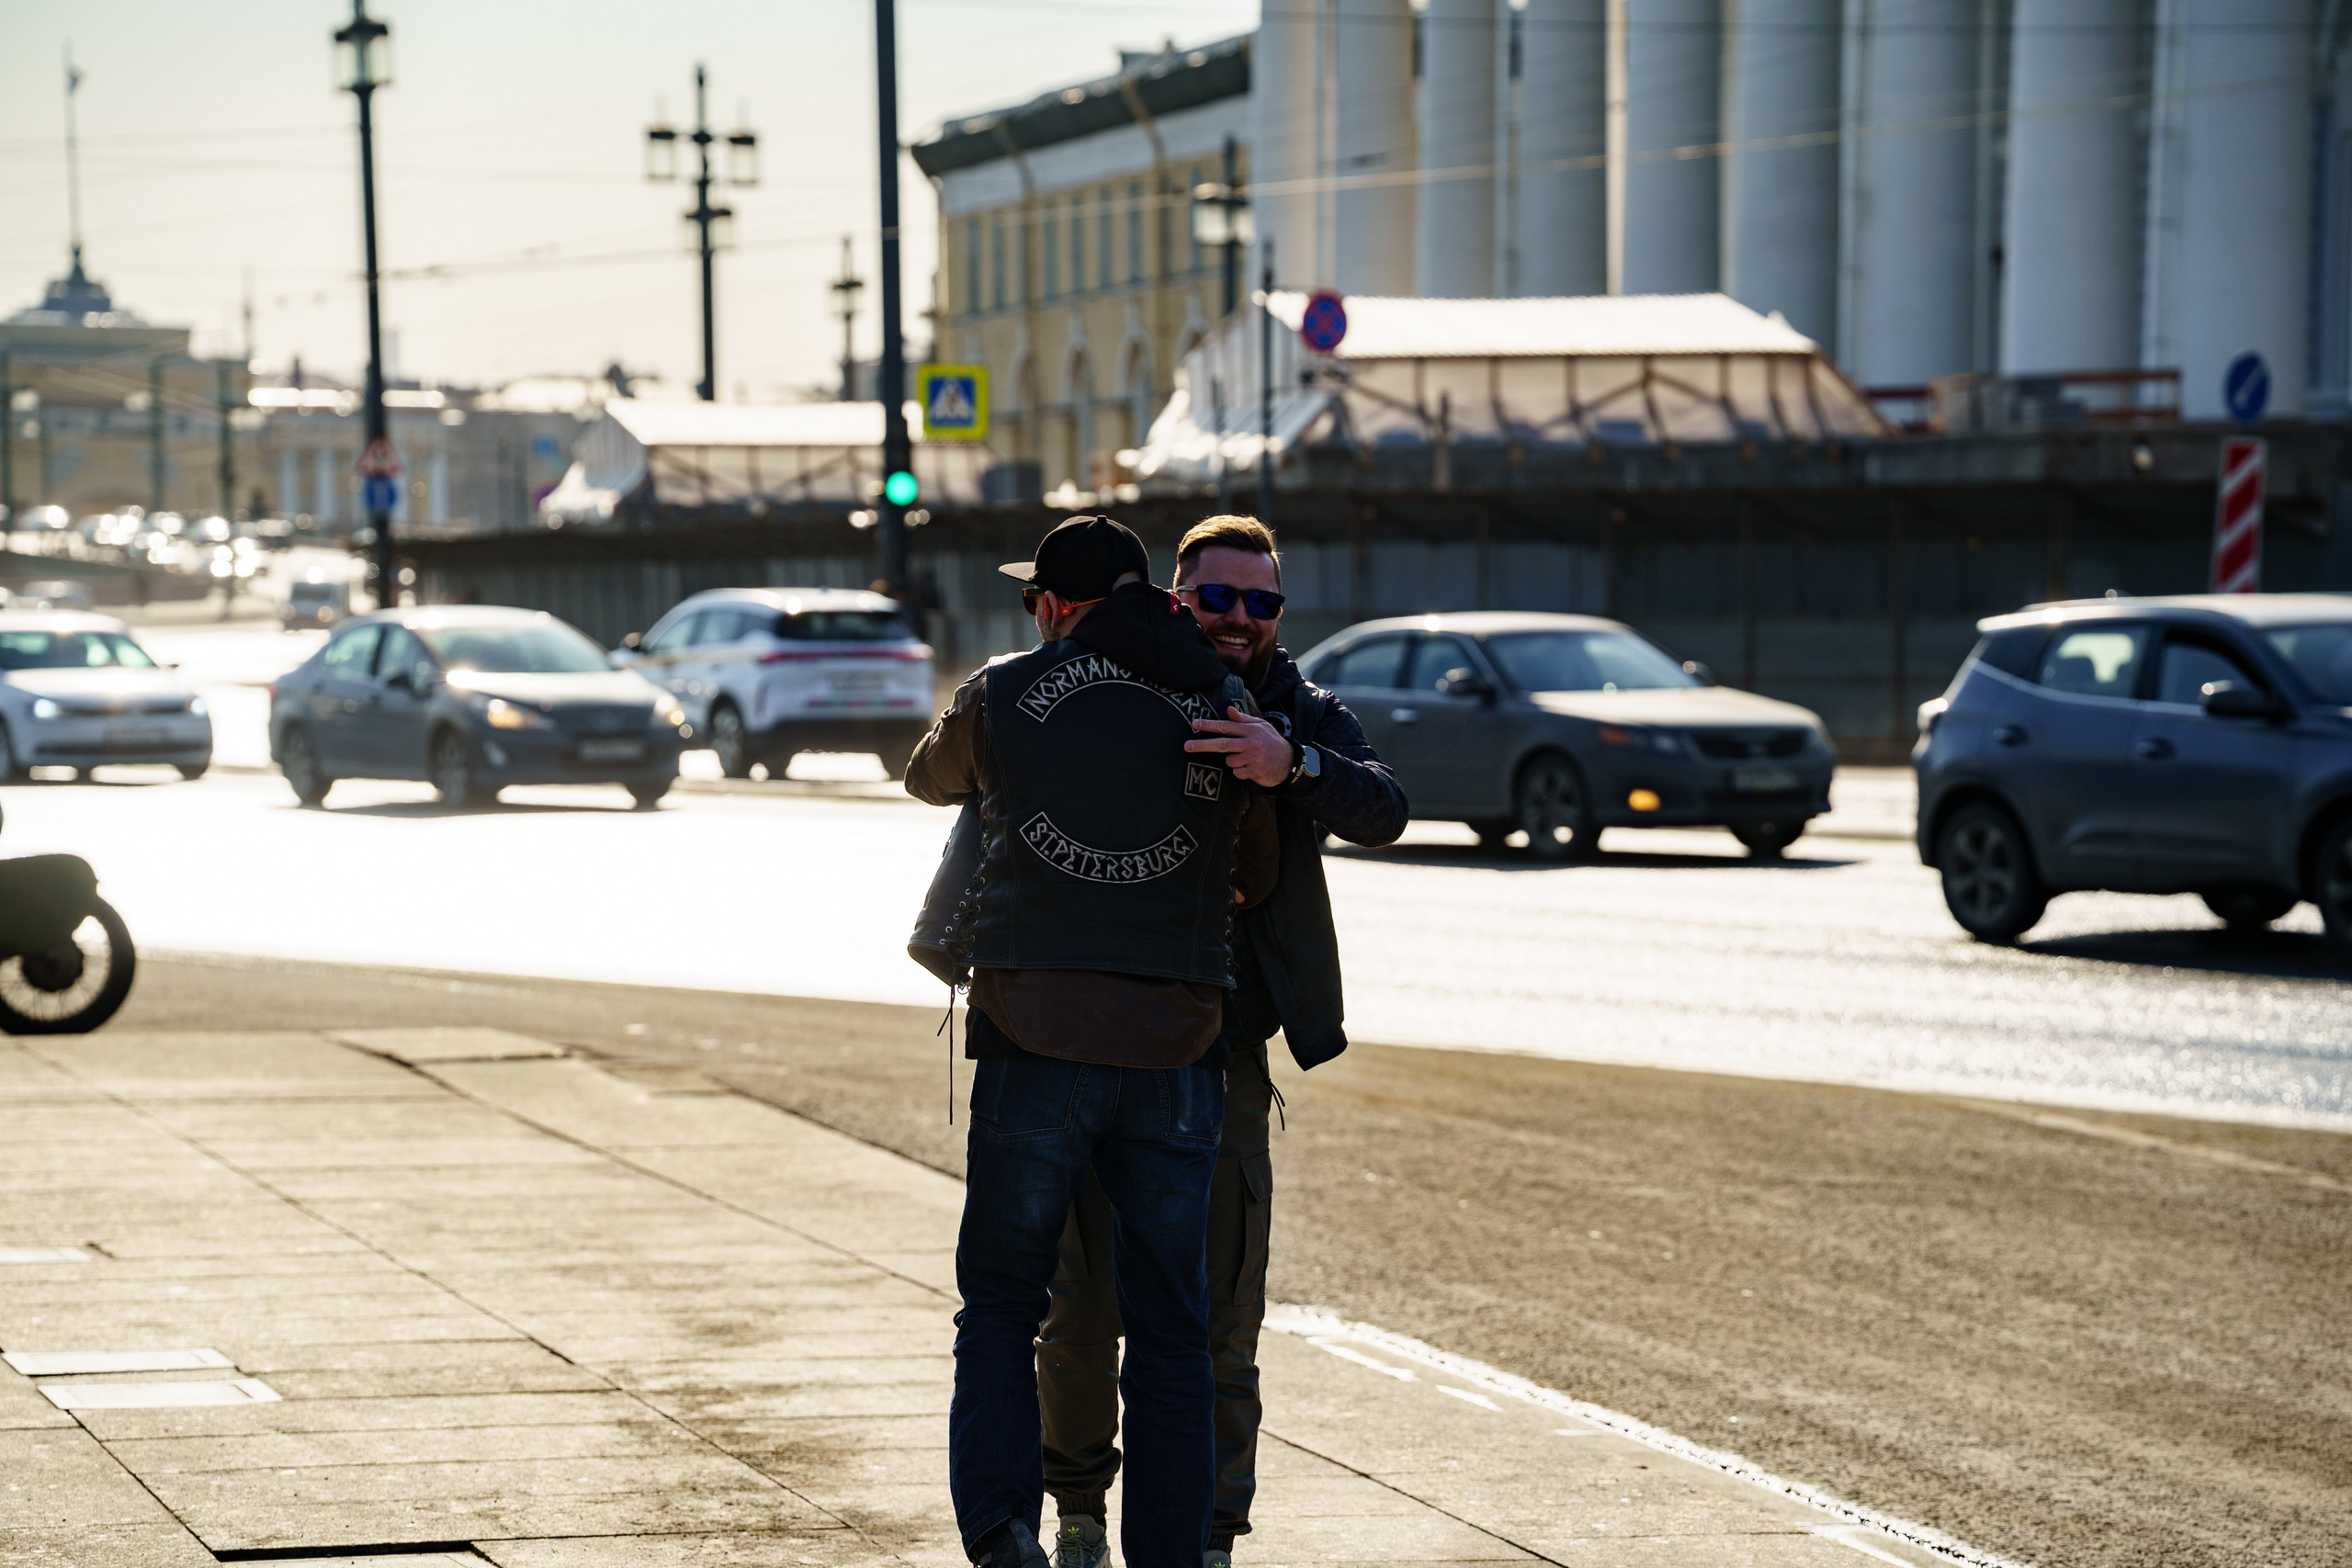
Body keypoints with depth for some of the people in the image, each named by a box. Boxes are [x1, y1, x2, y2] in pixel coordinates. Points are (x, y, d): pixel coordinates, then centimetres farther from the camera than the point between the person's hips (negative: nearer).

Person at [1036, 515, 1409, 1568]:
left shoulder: (1308, 719, 4)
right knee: (1083, 1306, 1)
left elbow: (1381, 811, -15)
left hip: (1222, 1061, 0)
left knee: (1219, 1320, -2)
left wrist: (1294, 764, -35)